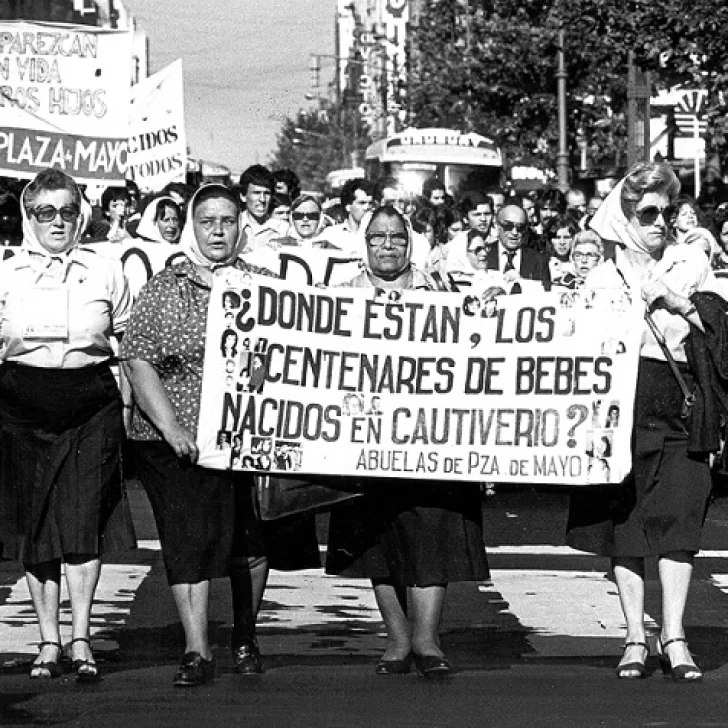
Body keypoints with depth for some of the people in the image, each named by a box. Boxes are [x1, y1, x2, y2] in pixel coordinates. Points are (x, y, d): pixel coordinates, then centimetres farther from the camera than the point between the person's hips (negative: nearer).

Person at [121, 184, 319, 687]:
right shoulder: (164, 289, 1)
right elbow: (139, 362, -5)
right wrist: (172, 429, -16)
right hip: (175, 440, -2)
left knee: (251, 542, 7)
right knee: (188, 540, -7)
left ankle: (245, 639, 25)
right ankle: (197, 652, -4)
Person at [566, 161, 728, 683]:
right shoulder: (604, 277, 10)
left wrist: (674, 301, -7)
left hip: (681, 410, 0)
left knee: (678, 518, -7)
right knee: (625, 521, -1)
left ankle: (674, 635, -6)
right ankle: (635, 636, 4)